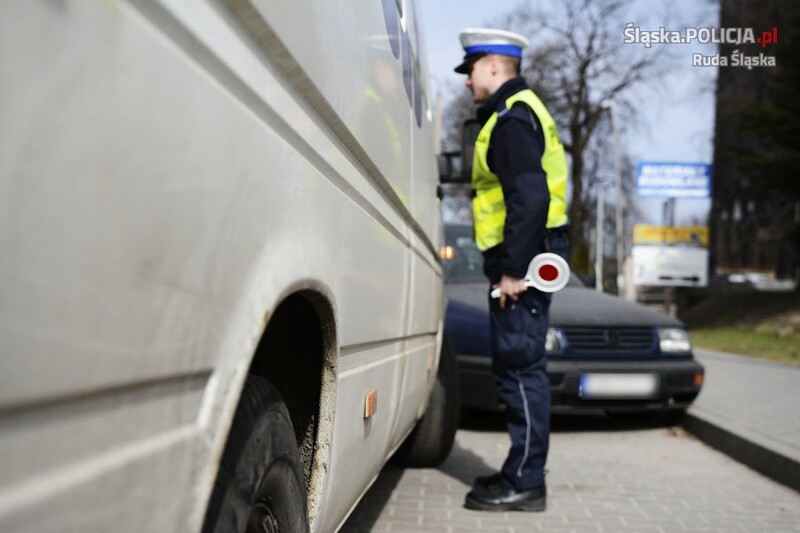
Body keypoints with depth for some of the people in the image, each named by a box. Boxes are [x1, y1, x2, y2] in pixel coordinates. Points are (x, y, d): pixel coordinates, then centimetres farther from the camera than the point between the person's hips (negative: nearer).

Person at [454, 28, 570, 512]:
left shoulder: (511, 119, -12)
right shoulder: (518, 111, 21)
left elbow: (530, 197, -24)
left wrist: (513, 269, -22)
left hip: (523, 259, -11)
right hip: (526, 258, 11)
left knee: (520, 367, -7)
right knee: (519, 367, 15)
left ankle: (525, 483, 1)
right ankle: (523, 472, 25)